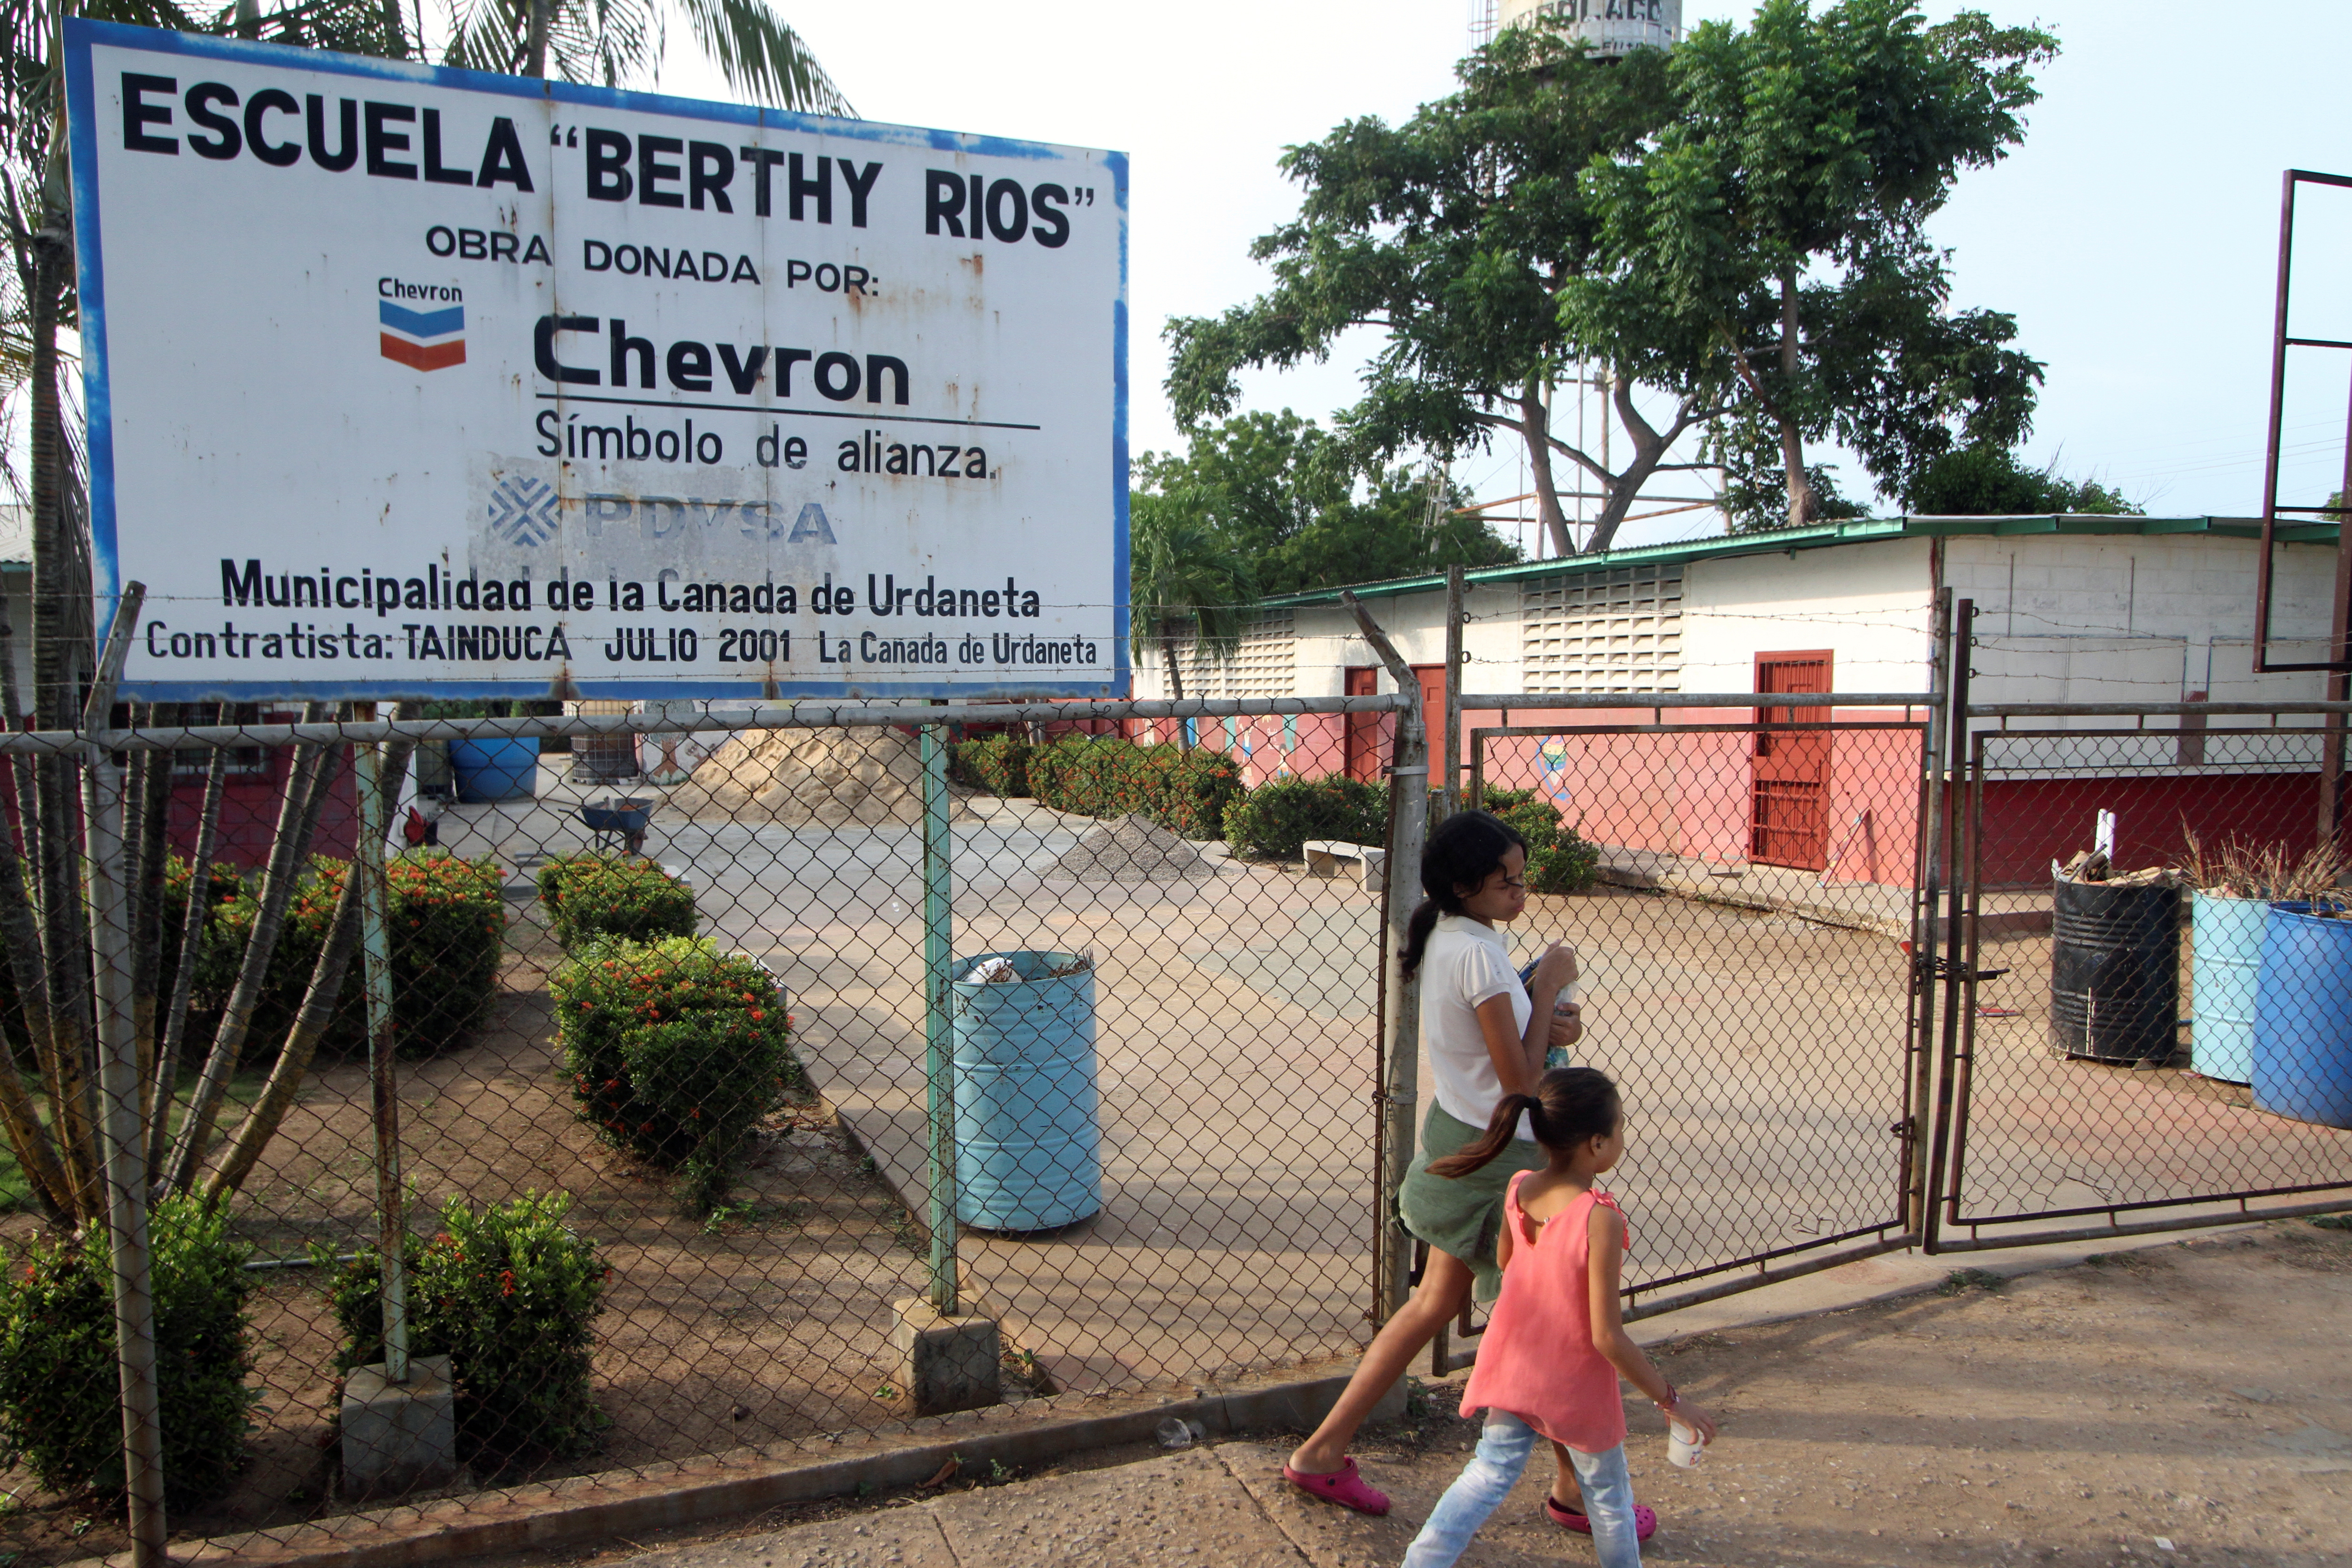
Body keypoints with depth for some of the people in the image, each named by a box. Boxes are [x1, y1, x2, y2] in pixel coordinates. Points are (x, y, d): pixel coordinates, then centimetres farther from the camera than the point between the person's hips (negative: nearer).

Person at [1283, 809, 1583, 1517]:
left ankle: (1323, 1452, 24)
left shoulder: (1443, 938, 4)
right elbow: (1520, 1078, -22)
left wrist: (1550, 1023, -4)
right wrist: (1549, 985, -15)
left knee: (1437, 1303, 19)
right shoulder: (1479, 953, -25)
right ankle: (1576, 1484, 30)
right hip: (1496, 1155, -9)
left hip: (1457, 1136, 9)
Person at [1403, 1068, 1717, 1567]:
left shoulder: (1517, 1189, -10)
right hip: (1576, 1385, -5)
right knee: (1607, 1494, 19)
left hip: (1512, 1370, 5)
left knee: (1491, 1473, 18)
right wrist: (1670, 1400, -14)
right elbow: (1608, 1338, -25)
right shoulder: (1600, 1220, -29)